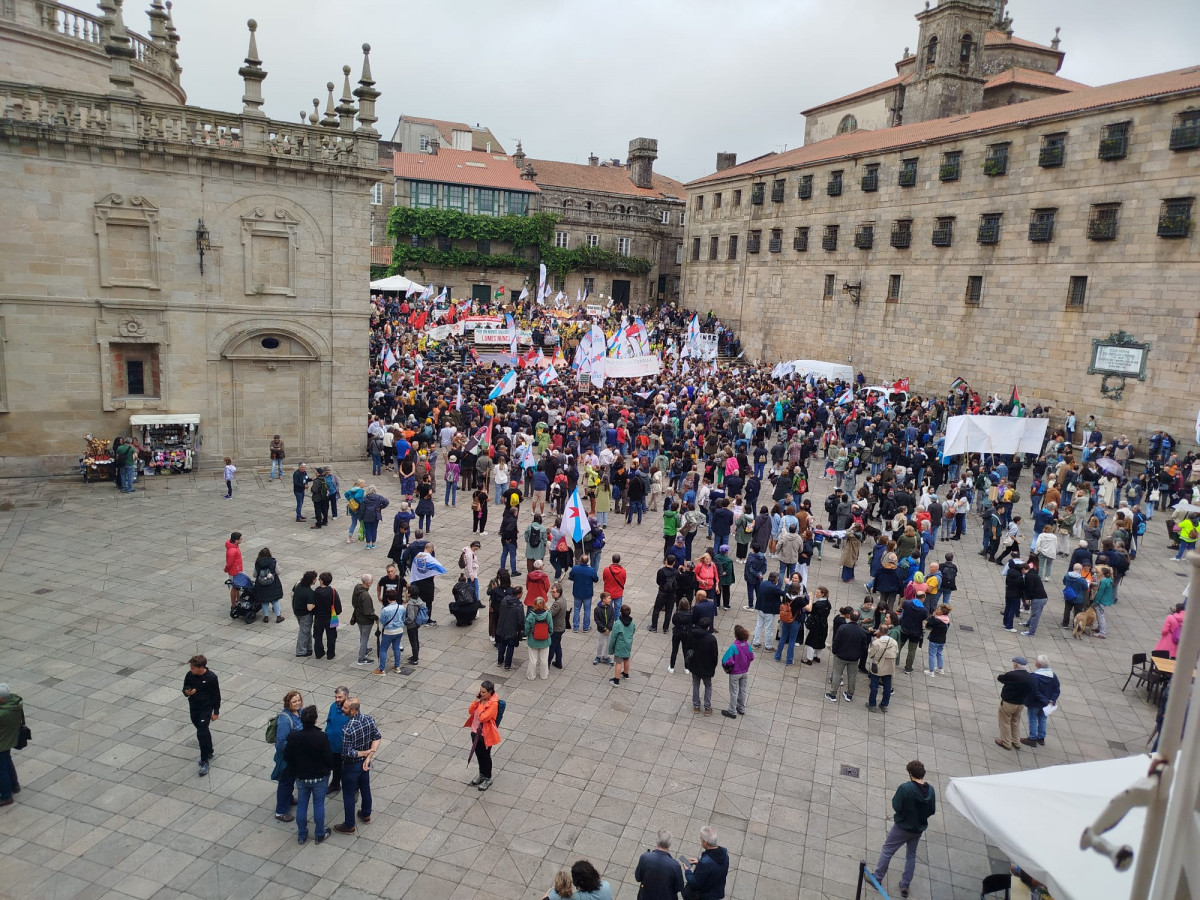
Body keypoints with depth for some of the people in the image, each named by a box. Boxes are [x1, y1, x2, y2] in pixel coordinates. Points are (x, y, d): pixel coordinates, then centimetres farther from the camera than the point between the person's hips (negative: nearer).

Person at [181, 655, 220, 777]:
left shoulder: (211, 677, -19)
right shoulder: (189, 675, -10)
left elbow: (216, 696, -9)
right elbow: (185, 689, 6)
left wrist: (216, 712, -6)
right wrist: (187, 692, -19)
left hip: (206, 708, -5)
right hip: (193, 707, 5)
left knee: (202, 733, -12)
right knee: (203, 731, 19)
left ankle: (204, 761, -2)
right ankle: (209, 752, 40)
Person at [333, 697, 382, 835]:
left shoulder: (347, 730, -33)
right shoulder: (369, 720, -14)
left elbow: (347, 753, -28)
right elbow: (378, 738, -10)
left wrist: (366, 752, -16)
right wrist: (369, 756, -13)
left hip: (351, 765, -6)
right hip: (365, 762, 6)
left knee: (348, 795, 13)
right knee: (365, 788, 25)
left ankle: (350, 826, 28)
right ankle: (366, 815, 46)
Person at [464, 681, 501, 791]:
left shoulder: (493, 703, -27)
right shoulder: (481, 698, -5)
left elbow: (483, 718, -32)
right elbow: (470, 711, -5)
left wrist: (481, 703, -27)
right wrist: (476, 701, -19)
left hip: (486, 734, -7)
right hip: (475, 731, 7)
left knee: (485, 756, 10)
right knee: (478, 754, 22)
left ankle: (488, 779, 29)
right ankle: (481, 774, 43)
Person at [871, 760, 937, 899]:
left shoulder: (905, 787, -26)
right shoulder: (930, 790, -12)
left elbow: (896, 807, -22)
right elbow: (932, 810, -1)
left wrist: (894, 797, -3)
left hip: (902, 827, -4)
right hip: (919, 829, 4)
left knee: (887, 851, 12)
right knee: (911, 856, 21)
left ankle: (877, 878, 20)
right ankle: (905, 886, 26)